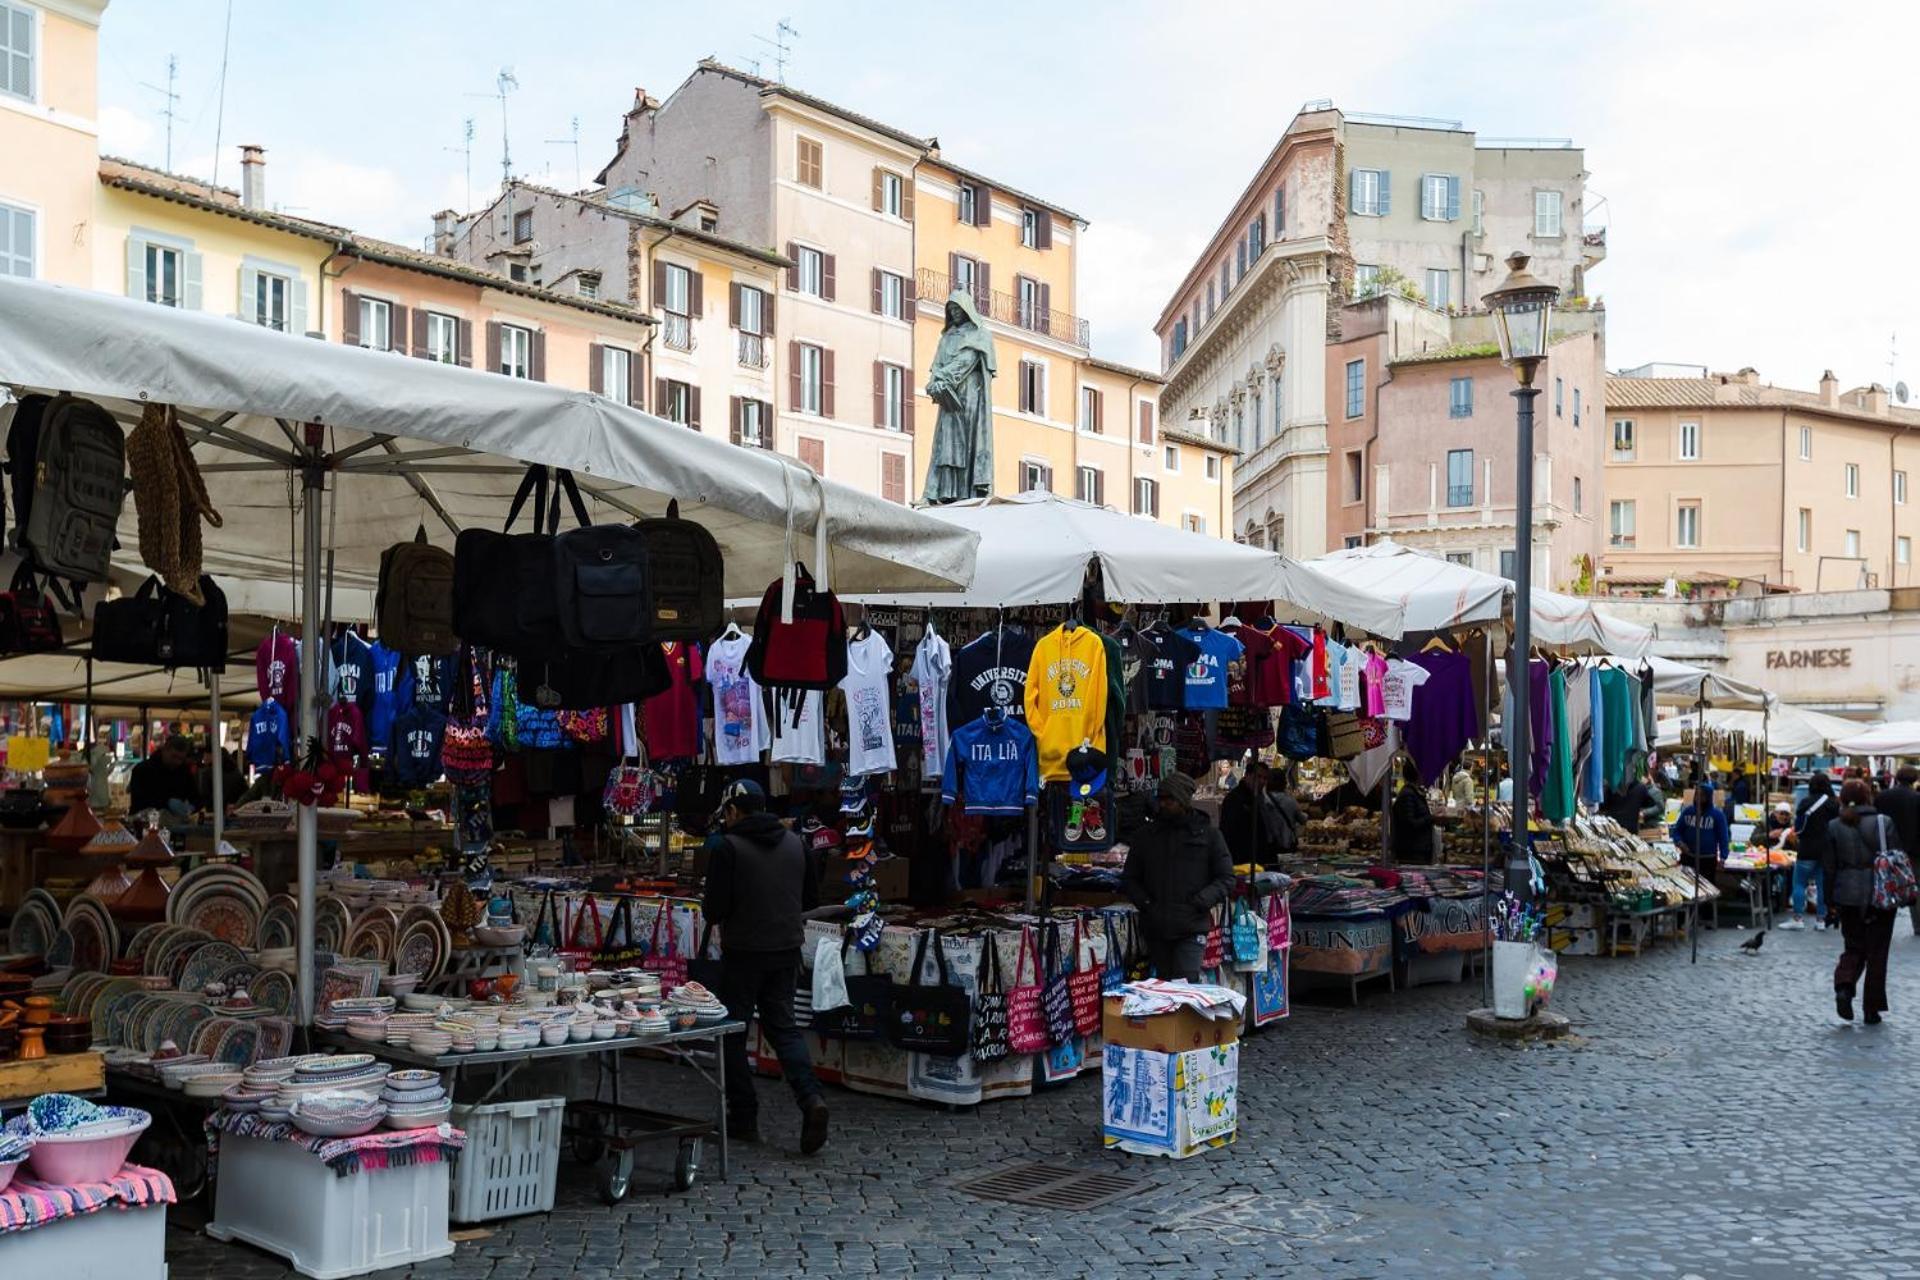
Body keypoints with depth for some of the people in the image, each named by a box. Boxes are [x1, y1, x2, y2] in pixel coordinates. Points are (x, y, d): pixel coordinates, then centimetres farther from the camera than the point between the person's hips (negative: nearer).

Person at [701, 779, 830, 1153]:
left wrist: (713, 912, 8)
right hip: (786, 951, 5)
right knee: (783, 1027, 13)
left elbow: (714, 909, -14)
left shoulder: (728, 848, -13)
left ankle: (743, 1118, 13)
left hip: (743, 953, -5)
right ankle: (811, 1097, -8)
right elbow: (812, 898, 11)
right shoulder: (795, 843, 4)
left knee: (733, 1033, 9)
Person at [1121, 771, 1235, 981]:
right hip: (1155, 928, 4)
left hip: (1191, 928, -3)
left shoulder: (1207, 834, 4)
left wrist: (1200, 902, -10)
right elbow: (1129, 878, 18)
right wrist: (1144, 902, 0)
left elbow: (1226, 879, 6)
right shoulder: (1146, 835, 11)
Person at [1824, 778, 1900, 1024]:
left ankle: (1844, 987, -12)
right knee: (1876, 952, 8)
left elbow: (1830, 867, 3)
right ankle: (1872, 1009, 12)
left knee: (1853, 948, 14)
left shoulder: (1835, 827, -1)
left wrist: (1830, 900, 10)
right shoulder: (1885, 822, -7)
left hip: (1848, 896, 2)